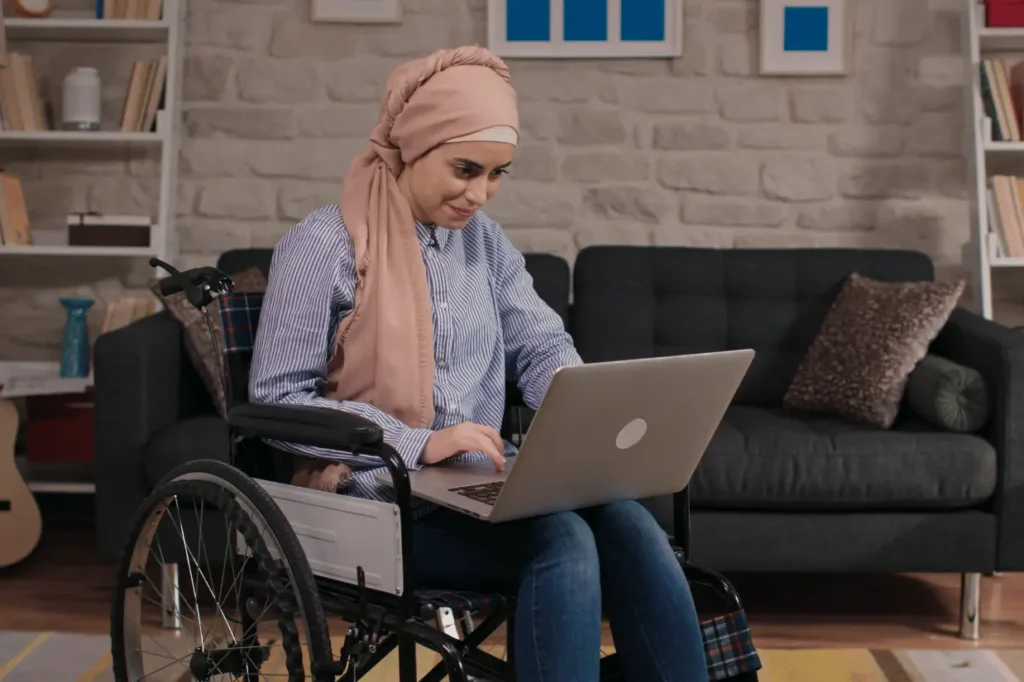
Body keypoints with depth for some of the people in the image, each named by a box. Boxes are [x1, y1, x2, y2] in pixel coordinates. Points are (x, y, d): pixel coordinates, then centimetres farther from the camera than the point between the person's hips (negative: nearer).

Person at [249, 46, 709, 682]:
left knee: (629, 524, -24)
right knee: (562, 541, -31)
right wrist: (420, 445, -20)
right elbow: (277, 400, -10)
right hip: (380, 497, -5)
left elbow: (543, 347, 13)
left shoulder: (483, 238, 11)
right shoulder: (324, 245, -7)